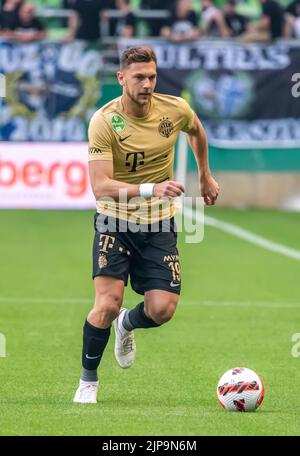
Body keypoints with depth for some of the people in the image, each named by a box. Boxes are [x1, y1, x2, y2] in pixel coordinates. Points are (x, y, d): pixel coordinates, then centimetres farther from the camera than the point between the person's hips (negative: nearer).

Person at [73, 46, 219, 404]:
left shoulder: (175, 110, -8)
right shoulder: (104, 121, -19)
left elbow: (196, 130, 19)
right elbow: (100, 186, -27)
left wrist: (205, 177, 26)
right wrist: (151, 190, -40)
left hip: (159, 225, 3)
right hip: (114, 220, -3)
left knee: (162, 309, -9)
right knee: (108, 303, -18)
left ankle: (127, 324, 29)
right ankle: (88, 380, 4)